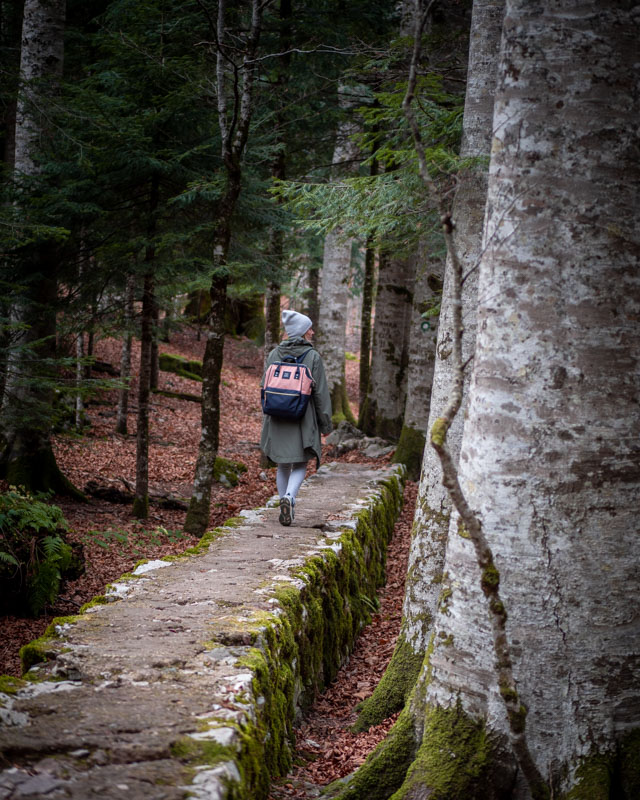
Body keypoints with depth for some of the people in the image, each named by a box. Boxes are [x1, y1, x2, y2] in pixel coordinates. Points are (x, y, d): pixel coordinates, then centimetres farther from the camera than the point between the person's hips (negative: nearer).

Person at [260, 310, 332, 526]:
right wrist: (326, 423, 0)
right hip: (303, 419, -3)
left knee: (283, 465, 16)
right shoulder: (313, 357, -8)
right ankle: (288, 496, -18)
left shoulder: (274, 355, 2)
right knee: (300, 465, 6)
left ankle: (286, 505, 16)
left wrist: (267, 417, 20)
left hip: (277, 419, 3)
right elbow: (321, 392, -7)